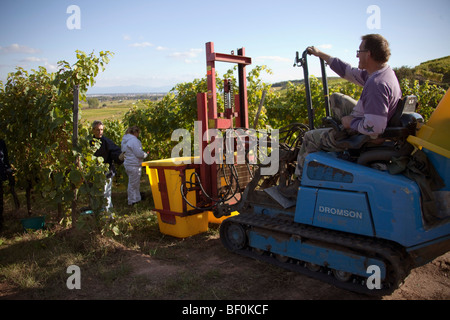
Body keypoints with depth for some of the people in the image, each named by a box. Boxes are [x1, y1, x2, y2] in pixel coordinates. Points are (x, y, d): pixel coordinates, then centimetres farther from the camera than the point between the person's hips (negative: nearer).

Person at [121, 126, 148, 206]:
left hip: (127, 164, 10)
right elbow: (139, 153, -21)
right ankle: (133, 201, 7)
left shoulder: (125, 140, 13)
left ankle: (137, 198, 30)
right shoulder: (133, 140, -18)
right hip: (134, 165, -10)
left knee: (132, 183, 19)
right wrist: (146, 154, 0)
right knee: (133, 184, -1)